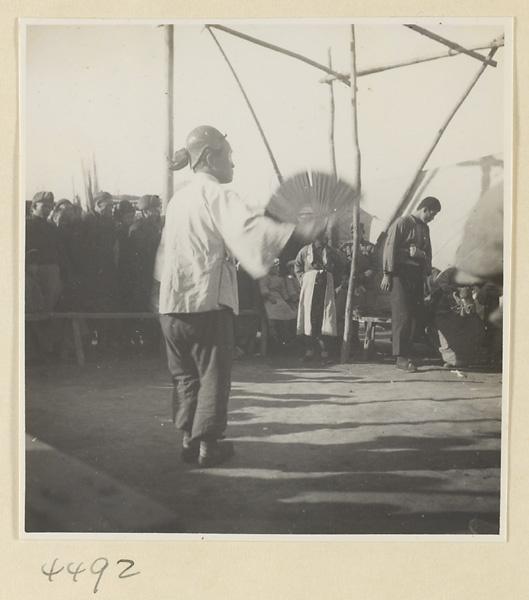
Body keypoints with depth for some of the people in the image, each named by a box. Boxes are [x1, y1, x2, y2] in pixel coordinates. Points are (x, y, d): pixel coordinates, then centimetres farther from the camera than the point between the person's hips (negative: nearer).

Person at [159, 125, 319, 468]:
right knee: (214, 374, 3)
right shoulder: (214, 193, -9)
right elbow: (246, 225, -28)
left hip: (172, 300, 8)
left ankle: (189, 440, 18)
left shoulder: (178, 199, 16)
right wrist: (296, 231, -38)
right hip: (208, 298, -7)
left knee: (185, 374, 14)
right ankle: (207, 445, 7)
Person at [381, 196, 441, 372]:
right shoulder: (402, 223, -4)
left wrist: (426, 273, 5)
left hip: (417, 275, 8)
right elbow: (390, 248, -10)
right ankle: (400, 358, -9)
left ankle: (405, 352, 14)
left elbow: (428, 253, 24)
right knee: (402, 315, -10)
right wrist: (387, 274, -16)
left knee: (415, 315, 5)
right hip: (401, 273, -8)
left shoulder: (424, 228, 20)